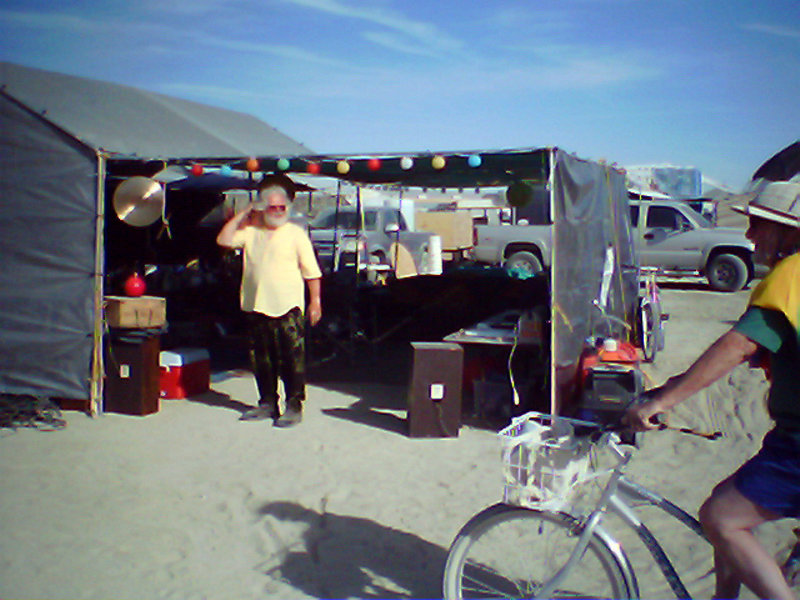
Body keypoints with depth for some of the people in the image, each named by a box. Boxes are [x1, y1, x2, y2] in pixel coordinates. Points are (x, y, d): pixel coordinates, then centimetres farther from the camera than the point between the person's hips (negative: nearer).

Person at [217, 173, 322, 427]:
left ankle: (294, 406, 6)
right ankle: (267, 403, 24)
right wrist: (243, 214, 2)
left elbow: (311, 271, -1)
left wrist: (315, 301, -6)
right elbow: (224, 239, 1)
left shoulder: (295, 233, 1)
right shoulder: (251, 232, 12)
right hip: (256, 308, 5)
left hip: (288, 309, -4)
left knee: (292, 360, -2)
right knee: (262, 361, 12)